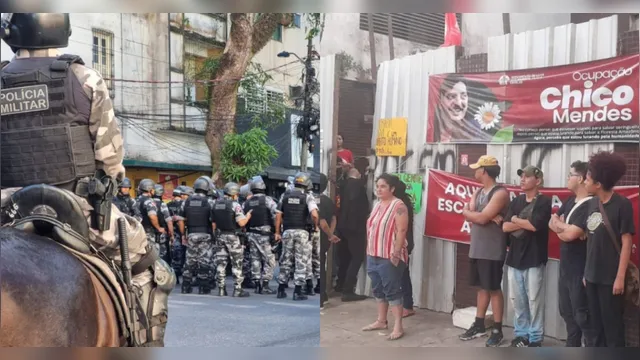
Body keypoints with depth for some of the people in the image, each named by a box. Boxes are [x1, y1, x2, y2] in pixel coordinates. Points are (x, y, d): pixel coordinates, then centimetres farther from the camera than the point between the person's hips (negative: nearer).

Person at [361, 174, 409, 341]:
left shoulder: (398, 206, -13)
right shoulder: (377, 205, 13)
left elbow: (401, 231, -18)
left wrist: (396, 253, -22)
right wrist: (370, 251, 16)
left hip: (389, 257, -8)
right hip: (373, 255, 8)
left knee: (392, 291, -5)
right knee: (378, 289, 15)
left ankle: (398, 327, 0)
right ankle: (381, 321, 26)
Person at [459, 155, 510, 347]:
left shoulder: (500, 193, -14)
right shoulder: (478, 192, 13)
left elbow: (481, 218, -21)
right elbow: (469, 214, -1)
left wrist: (469, 213, -2)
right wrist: (489, 217, -15)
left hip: (492, 250, -8)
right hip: (477, 248, 8)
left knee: (494, 289, -1)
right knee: (482, 287, 15)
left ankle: (497, 330, 9)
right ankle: (479, 325, 23)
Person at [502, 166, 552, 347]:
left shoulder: (544, 201, -5)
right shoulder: (516, 201, 12)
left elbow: (535, 225, -19)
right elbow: (505, 227, 3)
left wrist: (516, 220, -3)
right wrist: (526, 222, -10)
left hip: (534, 259, -6)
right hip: (514, 257, 6)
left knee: (534, 301, 0)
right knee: (517, 300, 11)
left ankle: (535, 339, 10)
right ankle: (521, 334, 23)